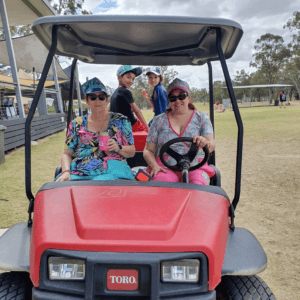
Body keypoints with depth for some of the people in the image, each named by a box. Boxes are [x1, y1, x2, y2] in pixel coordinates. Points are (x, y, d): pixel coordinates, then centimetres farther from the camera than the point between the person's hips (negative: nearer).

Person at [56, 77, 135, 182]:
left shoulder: (121, 121, 11)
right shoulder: (76, 124, 14)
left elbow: (132, 151, 11)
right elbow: (67, 154, 13)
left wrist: (119, 148, -11)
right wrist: (66, 172, -7)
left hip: (111, 173, -3)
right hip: (79, 174, 4)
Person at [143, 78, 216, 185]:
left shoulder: (202, 118, 11)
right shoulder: (159, 120, 13)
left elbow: (211, 146, -4)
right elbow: (148, 150, 10)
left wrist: (205, 142, -30)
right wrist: (154, 166, -12)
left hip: (195, 168, 0)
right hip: (166, 168, 1)